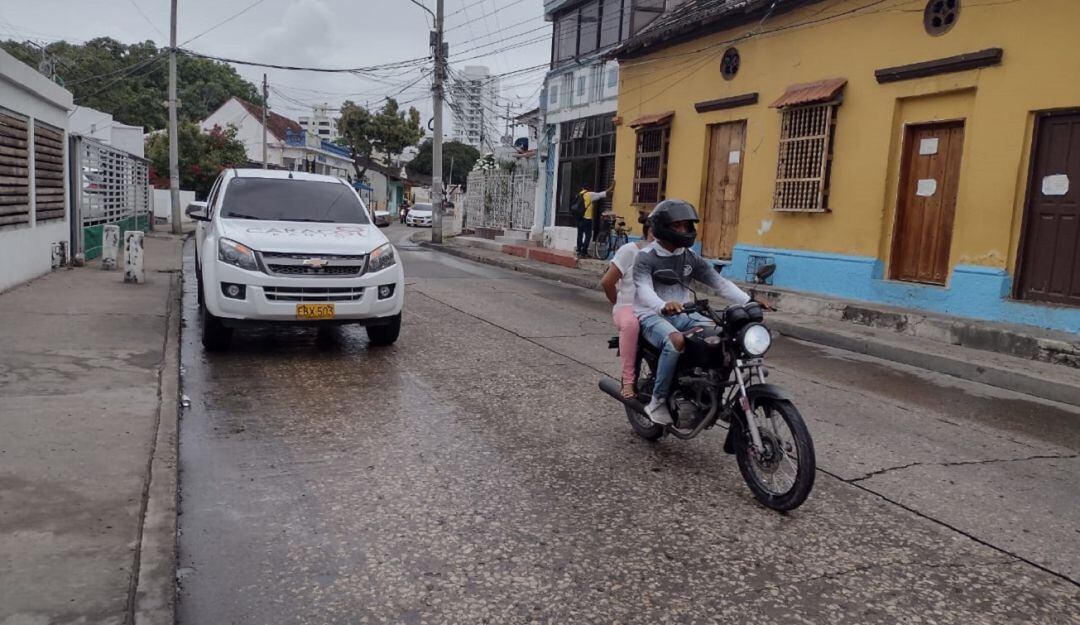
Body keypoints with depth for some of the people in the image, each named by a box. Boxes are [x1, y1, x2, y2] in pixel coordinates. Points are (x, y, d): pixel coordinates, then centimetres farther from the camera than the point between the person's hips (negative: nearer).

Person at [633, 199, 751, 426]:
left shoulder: (690, 257, 8)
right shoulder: (645, 258, -9)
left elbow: (719, 281, 2)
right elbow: (644, 290, -27)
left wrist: (748, 301, -13)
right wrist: (663, 306, -49)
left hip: (681, 314, 6)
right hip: (652, 315, -6)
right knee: (676, 341, -37)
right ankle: (658, 402, -23)